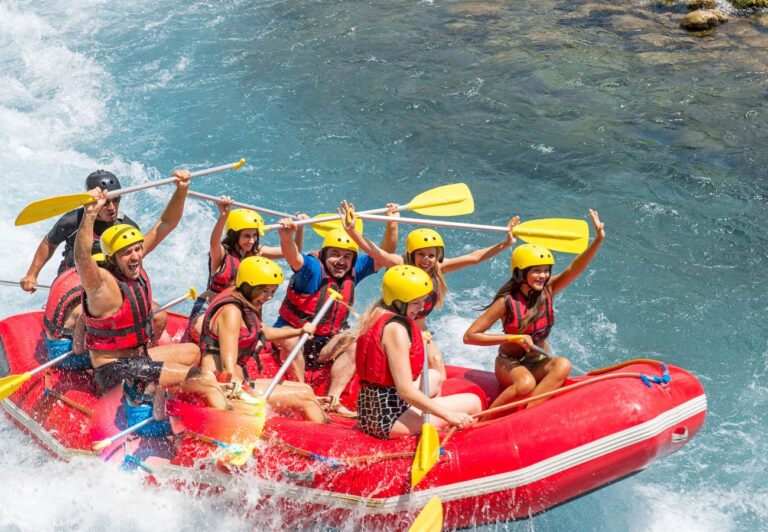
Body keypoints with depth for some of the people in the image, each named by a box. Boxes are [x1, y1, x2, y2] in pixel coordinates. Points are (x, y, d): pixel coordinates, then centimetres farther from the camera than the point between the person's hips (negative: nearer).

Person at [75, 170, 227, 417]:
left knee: (192, 351, 29)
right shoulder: (102, 283, -23)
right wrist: (90, 214, -59)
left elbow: (166, 223, 3)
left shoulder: (133, 265, -1)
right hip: (115, 371, -9)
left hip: (138, 357, 9)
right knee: (206, 379, -14)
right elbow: (81, 259, -47)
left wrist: (181, 191, -11)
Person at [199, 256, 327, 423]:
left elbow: (263, 332, 34)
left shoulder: (247, 306, 12)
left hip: (236, 381, 11)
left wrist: (299, 332, 35)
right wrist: (236, 388, -38)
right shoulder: (231, 311, -18)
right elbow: (228, 364, -28)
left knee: (305, 390, 11)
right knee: (305, 397, -10)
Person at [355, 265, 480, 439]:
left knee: (434, 376, 32)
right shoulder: (396, 329, -19)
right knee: (473, 402, -4)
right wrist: (449, 415, -19)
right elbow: (406, 391, -23)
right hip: (390, 418, -10)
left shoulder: (376, 314, 9)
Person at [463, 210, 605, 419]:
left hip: (538, 362, 5)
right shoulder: (507, 302, -16)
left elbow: (574, 269, -19)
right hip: (509, 363, -5)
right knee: (526, 383, -37)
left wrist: (598, 240, -34)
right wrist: (512, 338, -23)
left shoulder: (548, 290, -3)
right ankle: (483, 423, -20)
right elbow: (469, 336, -18)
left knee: (563, 365, -29)